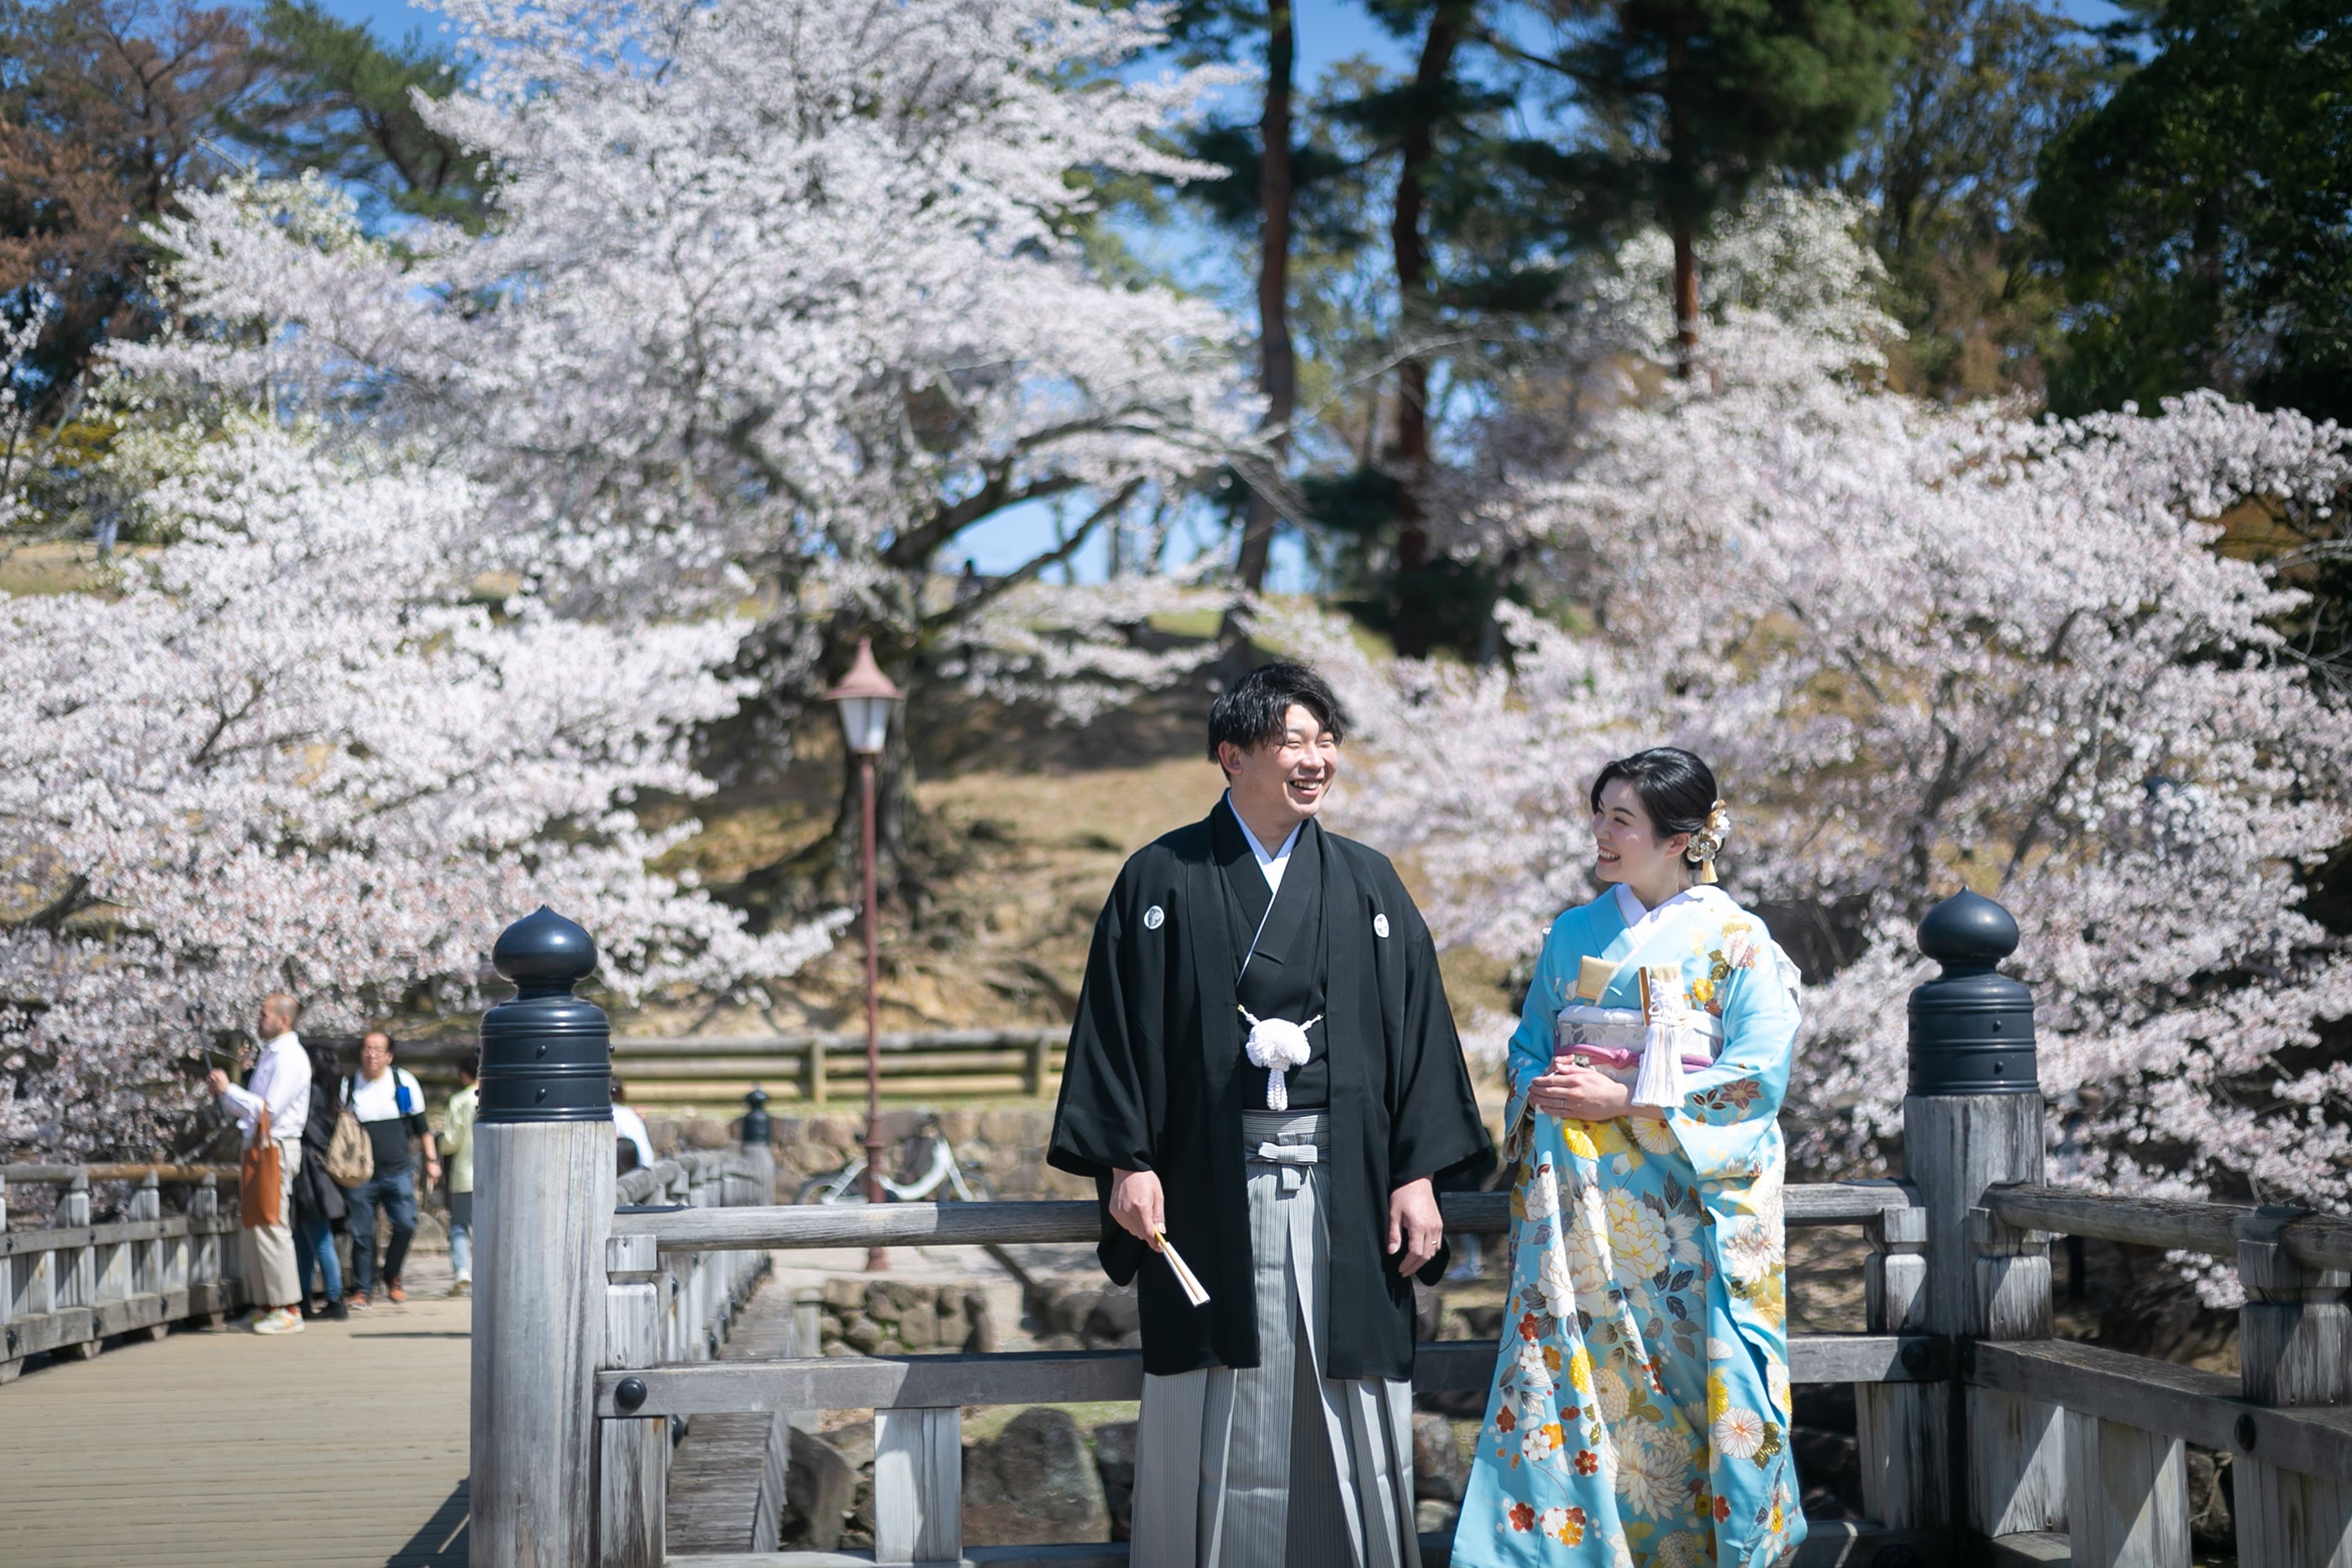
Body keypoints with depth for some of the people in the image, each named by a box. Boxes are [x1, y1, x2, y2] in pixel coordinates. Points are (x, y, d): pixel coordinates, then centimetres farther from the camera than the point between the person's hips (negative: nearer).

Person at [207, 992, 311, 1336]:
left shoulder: (289, 1058, -12)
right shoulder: (271, 1054, 18)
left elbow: (268, 1109, -20)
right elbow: (246, 1108, 22)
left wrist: (228, 1089, -13)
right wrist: (224, 1093, 5)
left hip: (276, 1148, -10)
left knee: (271, 1227, -10)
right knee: (251, 1227, 10)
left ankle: (287, 1311, -7)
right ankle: (264, 1307, 14)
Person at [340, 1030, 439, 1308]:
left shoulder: (404, 1082, 3)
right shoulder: (348, 1086, 4)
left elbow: (420, 1125, 12)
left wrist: (431, 1160, 10)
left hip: (399, 1171, 0)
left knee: (406, 1224, -11)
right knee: (361, 1233, -1)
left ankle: (392, 1277, 10)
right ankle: (362, 1288, 11)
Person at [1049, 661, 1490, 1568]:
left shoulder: (1367, 884, 10)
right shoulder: (1163, 880, 4)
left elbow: (1416, 1027, 8)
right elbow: (1117, 1023, 1)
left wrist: (1417, 1175, 1)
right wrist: (1127, 1160, -7)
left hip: (1344, 1189, 2)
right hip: (1209, 1191, -2)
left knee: (1350, 1420, 2)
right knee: (1214, 1425, 1)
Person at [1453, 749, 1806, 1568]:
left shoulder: (1738, 941, -1)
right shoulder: (1575, 933, 13)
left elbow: (1757, 1076, -8)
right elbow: (1529, 1046, 18)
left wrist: (1623, 1100, -13)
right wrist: (1542, 1093, -5)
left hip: (1692, 1193, -4)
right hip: (1578, 1194, 4)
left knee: (1688, 1371, -5)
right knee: (1566, 1362, -4)